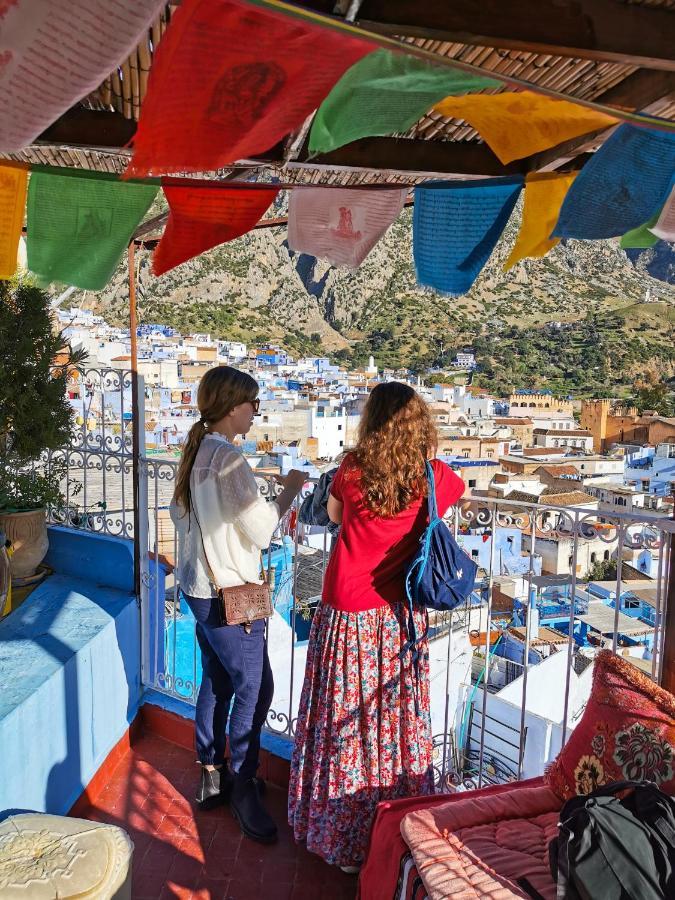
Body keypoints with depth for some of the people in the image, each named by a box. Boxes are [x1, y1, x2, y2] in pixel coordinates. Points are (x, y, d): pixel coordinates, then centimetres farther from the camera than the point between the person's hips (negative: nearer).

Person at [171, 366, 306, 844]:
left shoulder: (195, 453, 6)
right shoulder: (229, 459, -22)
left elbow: (179, 511, 17)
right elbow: (262, 531, -21)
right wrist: (289, 490, -9)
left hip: (199, 586, 10)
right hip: (227, 594, -10)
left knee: (217, 683, 20)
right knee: (255, 688, 3)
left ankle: (212, 777, 34)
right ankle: (243, 788, 19)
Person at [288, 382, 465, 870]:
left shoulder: (353, 470, -14)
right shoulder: (434, 476, -8)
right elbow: (461, 490, 18)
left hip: (349, 618, -2)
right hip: (401, 619, 2)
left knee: (346, 722, 13)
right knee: (398, 720, 17)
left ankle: (343, 836, 31)